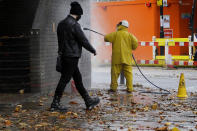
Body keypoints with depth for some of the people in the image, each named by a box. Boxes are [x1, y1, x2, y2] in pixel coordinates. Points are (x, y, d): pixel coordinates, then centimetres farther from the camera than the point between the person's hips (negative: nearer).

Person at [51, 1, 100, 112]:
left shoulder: (61, 24, 10)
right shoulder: (74, 25, -16)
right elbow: (83, 40, -12)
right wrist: (93, 50, 1)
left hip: (64, 56, 9)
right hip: (72, 57, -9)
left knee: (78, 79, 13)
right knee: (64, 80, -4)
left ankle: (89, 101, 21)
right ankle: (55, 104, 0)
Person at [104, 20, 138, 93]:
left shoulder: (115, 34, -1)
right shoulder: (129, 35, 3)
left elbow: (106, 38, -4)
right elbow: (135, 43, -5)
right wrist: (131, 48, 14)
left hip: (117, 58, -1)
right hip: (127, 58, 2)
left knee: (115, 73, 6)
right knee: (128, 73, 4)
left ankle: (113, 87, 8)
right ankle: (130, 88, 0)